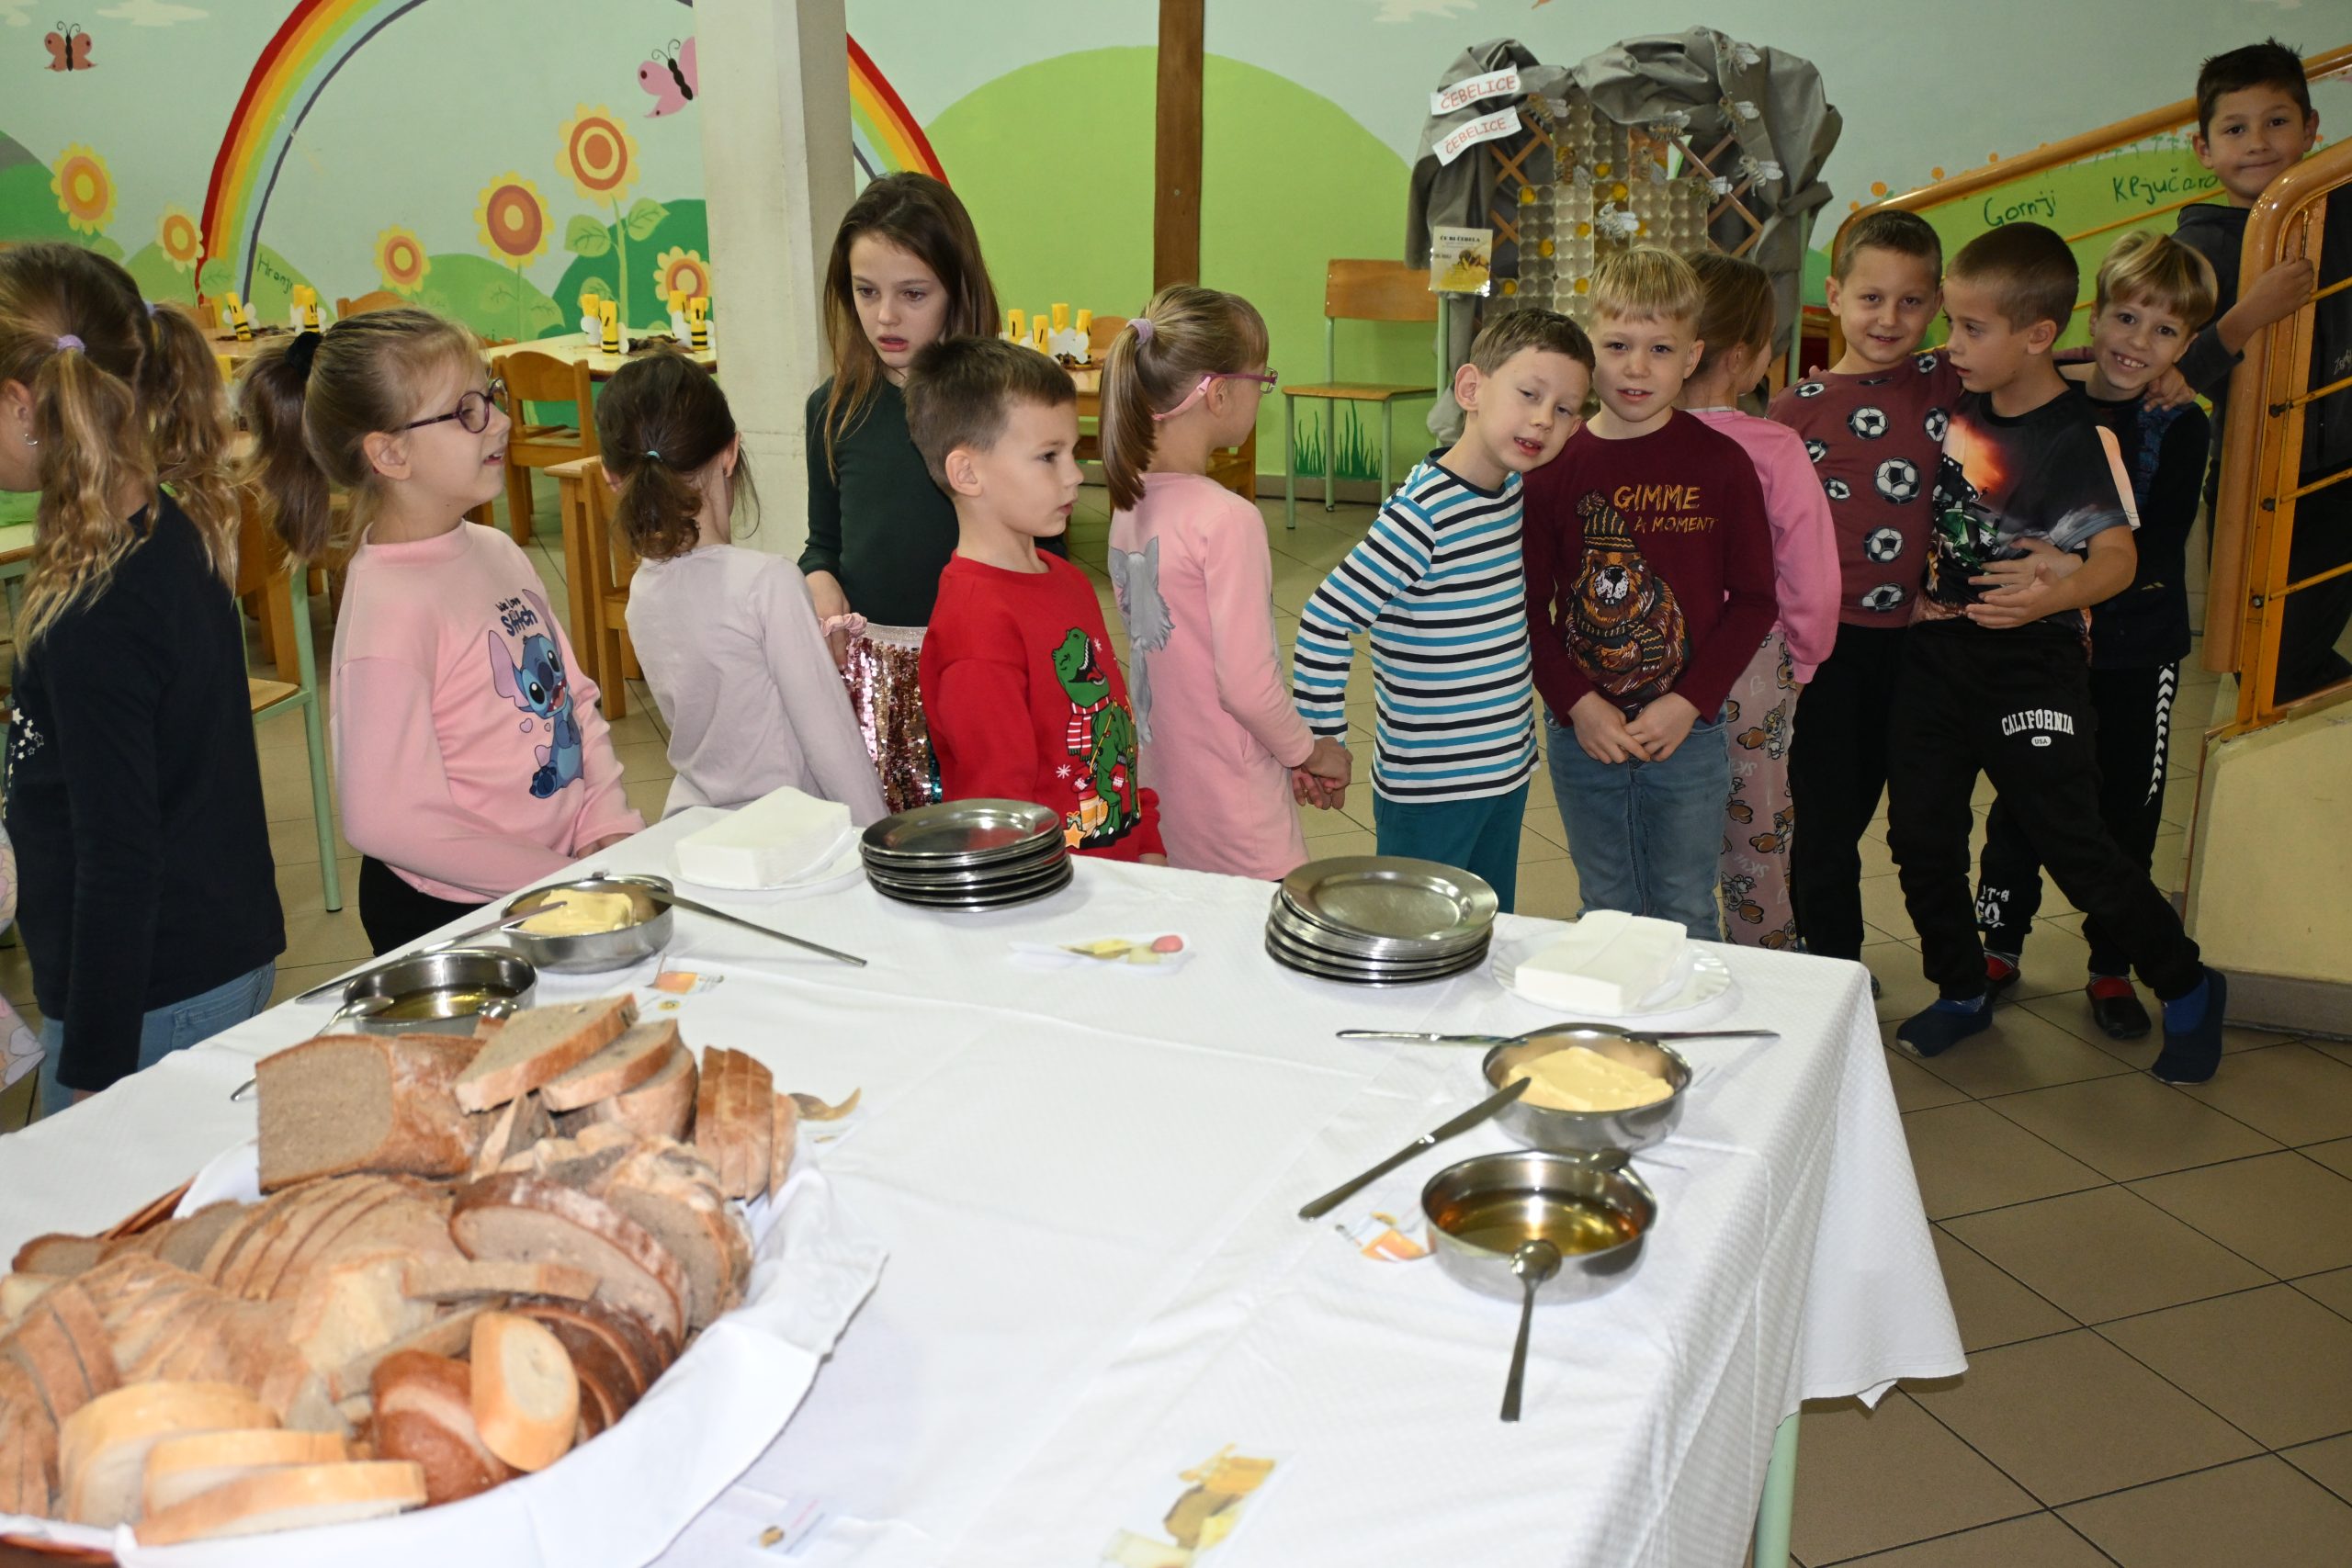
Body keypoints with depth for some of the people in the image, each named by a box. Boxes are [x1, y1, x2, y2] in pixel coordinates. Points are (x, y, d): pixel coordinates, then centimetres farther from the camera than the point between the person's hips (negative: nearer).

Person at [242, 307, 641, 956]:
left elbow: (575, 700, 13)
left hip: (569, 870, 7)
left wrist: (610, 827, -2)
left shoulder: (496, 553, 6)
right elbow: (385, 819, -21)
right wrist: (563, 879, -17)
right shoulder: (390, 609, -20)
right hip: (452, 920, -7)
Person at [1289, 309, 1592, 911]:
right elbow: (1323, 624, -20)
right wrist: (1321, 742, -14)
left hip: (1506, 768, 8)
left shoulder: (1513, 485, 1)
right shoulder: (1418, 517, -23)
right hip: (1429, 790, -8)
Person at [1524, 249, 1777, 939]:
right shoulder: (1556, 465, -3)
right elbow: (1530, 605, 0)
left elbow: (1755, 601, -3)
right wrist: (1577, 703, -11)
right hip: (1582, 732, 1)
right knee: (1606, 913, 15)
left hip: (1687, 732, -1)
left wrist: (1687, 703, -12)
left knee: (1685, 916, 10)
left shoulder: (1720, 464, -6)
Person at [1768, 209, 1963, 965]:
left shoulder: (1947, 385, 3)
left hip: (1905, 634, 3)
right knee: (1826, 813, 5)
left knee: (1860, 803, 14)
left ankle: (1839, 963, 28)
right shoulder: (1799, 406, -4)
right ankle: (1832, 969, 19)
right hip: (1825, 637, -2)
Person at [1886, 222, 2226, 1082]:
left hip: (2031, 666, -6)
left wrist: (2055, 593, -38)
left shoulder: (2080, 438, -14)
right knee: (1921, 835, 8)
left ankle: (2188, 988, 19)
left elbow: (2118, 553, -21)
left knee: (2074, 846, -2)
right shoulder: (1956, 407, 3)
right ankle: (1962, 992, 27)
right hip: (1936, 652, 6)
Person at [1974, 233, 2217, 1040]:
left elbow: (2160, 550, -16)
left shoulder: (2179, 428, -4)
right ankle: (1999, 947, 25)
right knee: (2021, 798, 7)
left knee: (2126, 810, 8)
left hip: (2139, 649, 0)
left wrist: (2080, 570, -33)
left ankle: (2112, 969, 24)